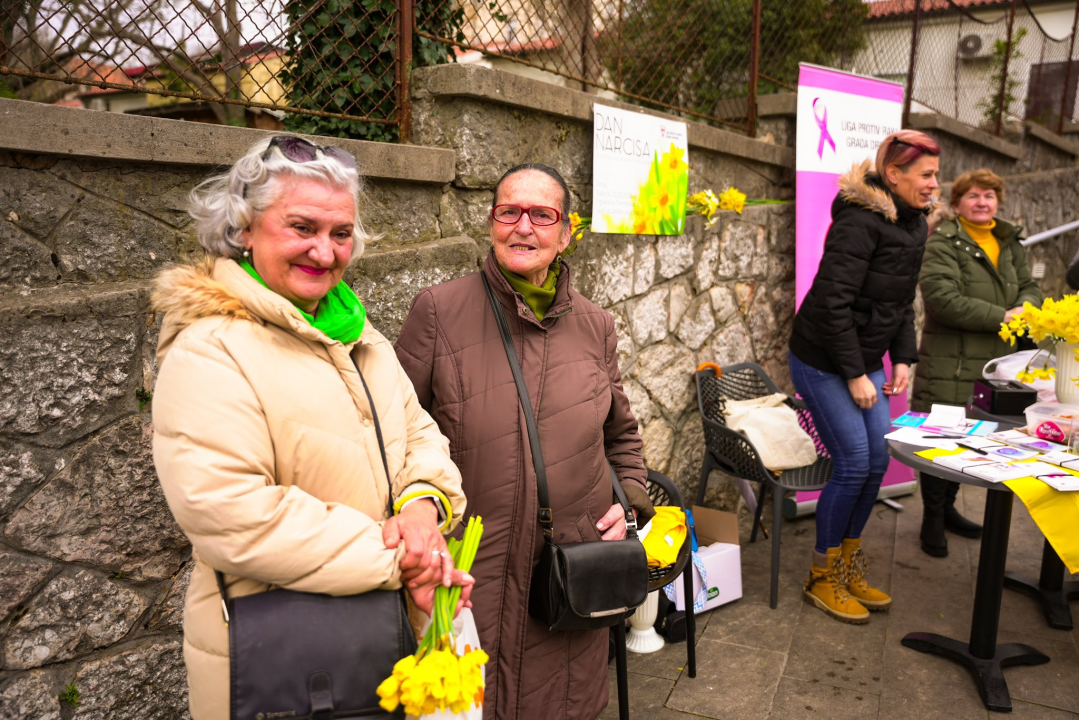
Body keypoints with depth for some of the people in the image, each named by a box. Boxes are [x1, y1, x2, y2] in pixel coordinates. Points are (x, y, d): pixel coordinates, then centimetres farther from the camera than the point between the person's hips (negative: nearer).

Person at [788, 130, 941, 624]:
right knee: (853, 463, -8)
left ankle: (849, 567, 24)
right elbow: (833, 302, -23)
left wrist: (903, 358, 8)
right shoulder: (859, 221, -19)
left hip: (866, 361, 9)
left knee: (877, 462, 7)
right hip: (823, 361, -8)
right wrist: (855, 376, -20)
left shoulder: (912, 224, 9)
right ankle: (823, 577, 10)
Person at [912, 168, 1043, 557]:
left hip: (994, 363, 7)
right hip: (949, 365, -7)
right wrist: (1001, 317, -19)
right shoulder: (943, 243, -9)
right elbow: (943, 299, -20)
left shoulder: (1010, 243, 15)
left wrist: (1024, 307, -9)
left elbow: (1030, 287, 15)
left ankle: (947, 507, 33)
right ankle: (932, 520, 15)